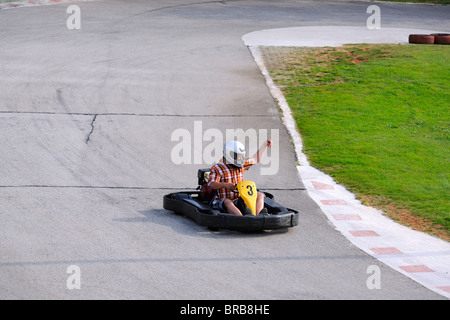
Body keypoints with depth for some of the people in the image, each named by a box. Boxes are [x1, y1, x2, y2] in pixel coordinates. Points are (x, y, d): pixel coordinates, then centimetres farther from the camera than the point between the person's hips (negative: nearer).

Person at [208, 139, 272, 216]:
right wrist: (225, 185, -34)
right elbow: (212, 184, -17)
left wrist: (265, 145, 28)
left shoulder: (241, 166, 15)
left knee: (260, 195, -10)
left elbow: (256, 159, 29)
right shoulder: (217, 168, -4)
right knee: (227, 202, -38)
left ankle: (257, 214, -39)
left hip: (239, 200, 6)